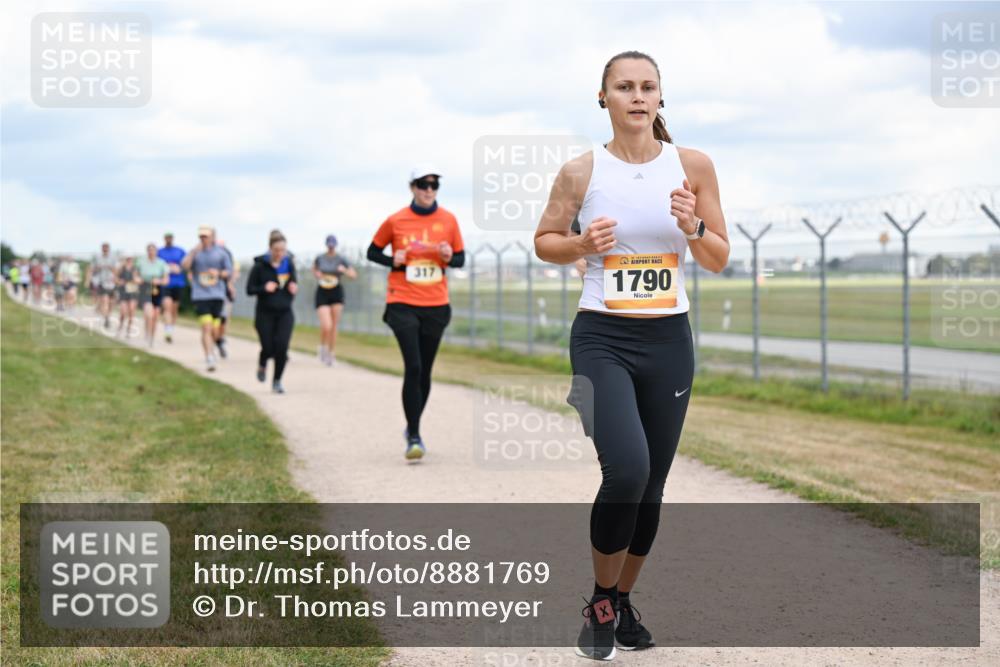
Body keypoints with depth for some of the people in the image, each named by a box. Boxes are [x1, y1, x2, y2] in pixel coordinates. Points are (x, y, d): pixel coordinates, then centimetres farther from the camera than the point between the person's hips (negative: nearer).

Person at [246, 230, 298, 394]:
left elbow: (294, 283, 16)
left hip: (285, 313, 2)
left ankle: (277, 381, 4)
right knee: (268, 348, -4)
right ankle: (262, 365, 33)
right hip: (265, 314, -2)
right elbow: (250, 289, -5)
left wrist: (294, 288, -7)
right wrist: (264, 288, -23)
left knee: (282, 346, -11)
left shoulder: (289, 264, 3)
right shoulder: (260, 266, -8)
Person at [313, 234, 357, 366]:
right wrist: (317, 274, 0)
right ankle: (322, 346, 13)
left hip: (336, 293, 1)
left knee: (334, 327, 4)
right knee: (326, 326, -16)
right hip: (322, 293, -1)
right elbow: (314, 269, 22)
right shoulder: (320, 258, 2)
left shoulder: (341, 259, -2)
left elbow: (354, 275, -1)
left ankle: (330, 353, 22)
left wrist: (344, 270, -21)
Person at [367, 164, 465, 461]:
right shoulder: (396, 221, -1)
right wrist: (393, 261, -9)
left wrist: (449, 256, -11)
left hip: (436, 305, 3)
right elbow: (373, 251, 10)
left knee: (425, 371, 11)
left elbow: (460, 258, 12)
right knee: (413, 367, -15)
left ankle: (413, 428, 30)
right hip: (403, 305, -3)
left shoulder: (448, 220, 4)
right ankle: (414, 437, -11)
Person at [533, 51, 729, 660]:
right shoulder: (582, 172, -4)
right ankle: (600, 602, 1)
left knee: (652, 483, 8)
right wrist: (581, 245, -11)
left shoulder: (693, 166, -1)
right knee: (627, 469, -22)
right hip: (602, 338, -3)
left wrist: (693, 227, -16)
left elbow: (720, 261, 4)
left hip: (669, 340, 3)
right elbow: (544, 241, 9)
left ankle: (624, 600, 31)